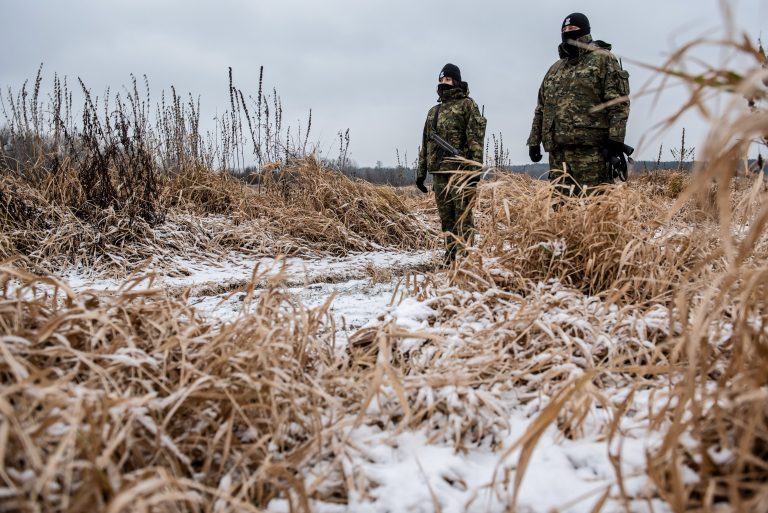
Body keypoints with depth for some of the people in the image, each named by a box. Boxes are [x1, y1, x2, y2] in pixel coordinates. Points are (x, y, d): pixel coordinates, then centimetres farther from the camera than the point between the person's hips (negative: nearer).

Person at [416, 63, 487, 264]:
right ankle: (450, 257, 13)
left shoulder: (467, 104, 2)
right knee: (446, 217, 7)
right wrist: (421, 172, 16)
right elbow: (426, 143, 22)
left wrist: (475, 168, -18)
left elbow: (476, 137, -8)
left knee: (463, 215, -7)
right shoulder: (433, 111, 21)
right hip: (439, 171, 6)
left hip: (460, 170, -6)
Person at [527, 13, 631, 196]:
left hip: (590, 148, -6)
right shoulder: (555, 69, 25)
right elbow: (541, 108, 26)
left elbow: (618, 102, -6)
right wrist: (534, 141, 18)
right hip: (557, 149, 7)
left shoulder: (603, 60, 5)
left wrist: (615, 139, -16)